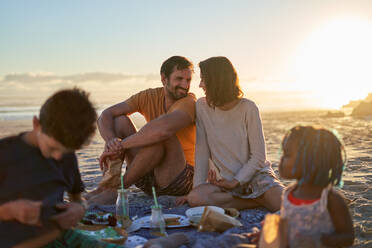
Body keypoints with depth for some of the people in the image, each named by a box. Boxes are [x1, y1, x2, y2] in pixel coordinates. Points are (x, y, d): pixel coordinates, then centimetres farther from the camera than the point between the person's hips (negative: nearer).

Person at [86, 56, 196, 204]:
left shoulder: (189, 103, -15)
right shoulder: (149, 97, 1)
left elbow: (164, 129, -37)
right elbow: (105, 116, -5)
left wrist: (120, 145, -30)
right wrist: (111, 141, -27)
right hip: (149, 179, 5)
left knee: (162, 134, -32)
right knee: (119, 120, -6)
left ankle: (115, 188, -24)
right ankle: (110, 179, -23)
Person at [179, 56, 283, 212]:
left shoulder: (248, 108, -9)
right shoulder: (202, 106, -2)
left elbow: (258, 156, -8)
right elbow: (202, 151, -2)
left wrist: (235, 182, -15)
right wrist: (198, 186, -8)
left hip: (256, 175, -3)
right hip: (224, 181, 4)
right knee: (194, 198, -29)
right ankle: (261, 200, -14)